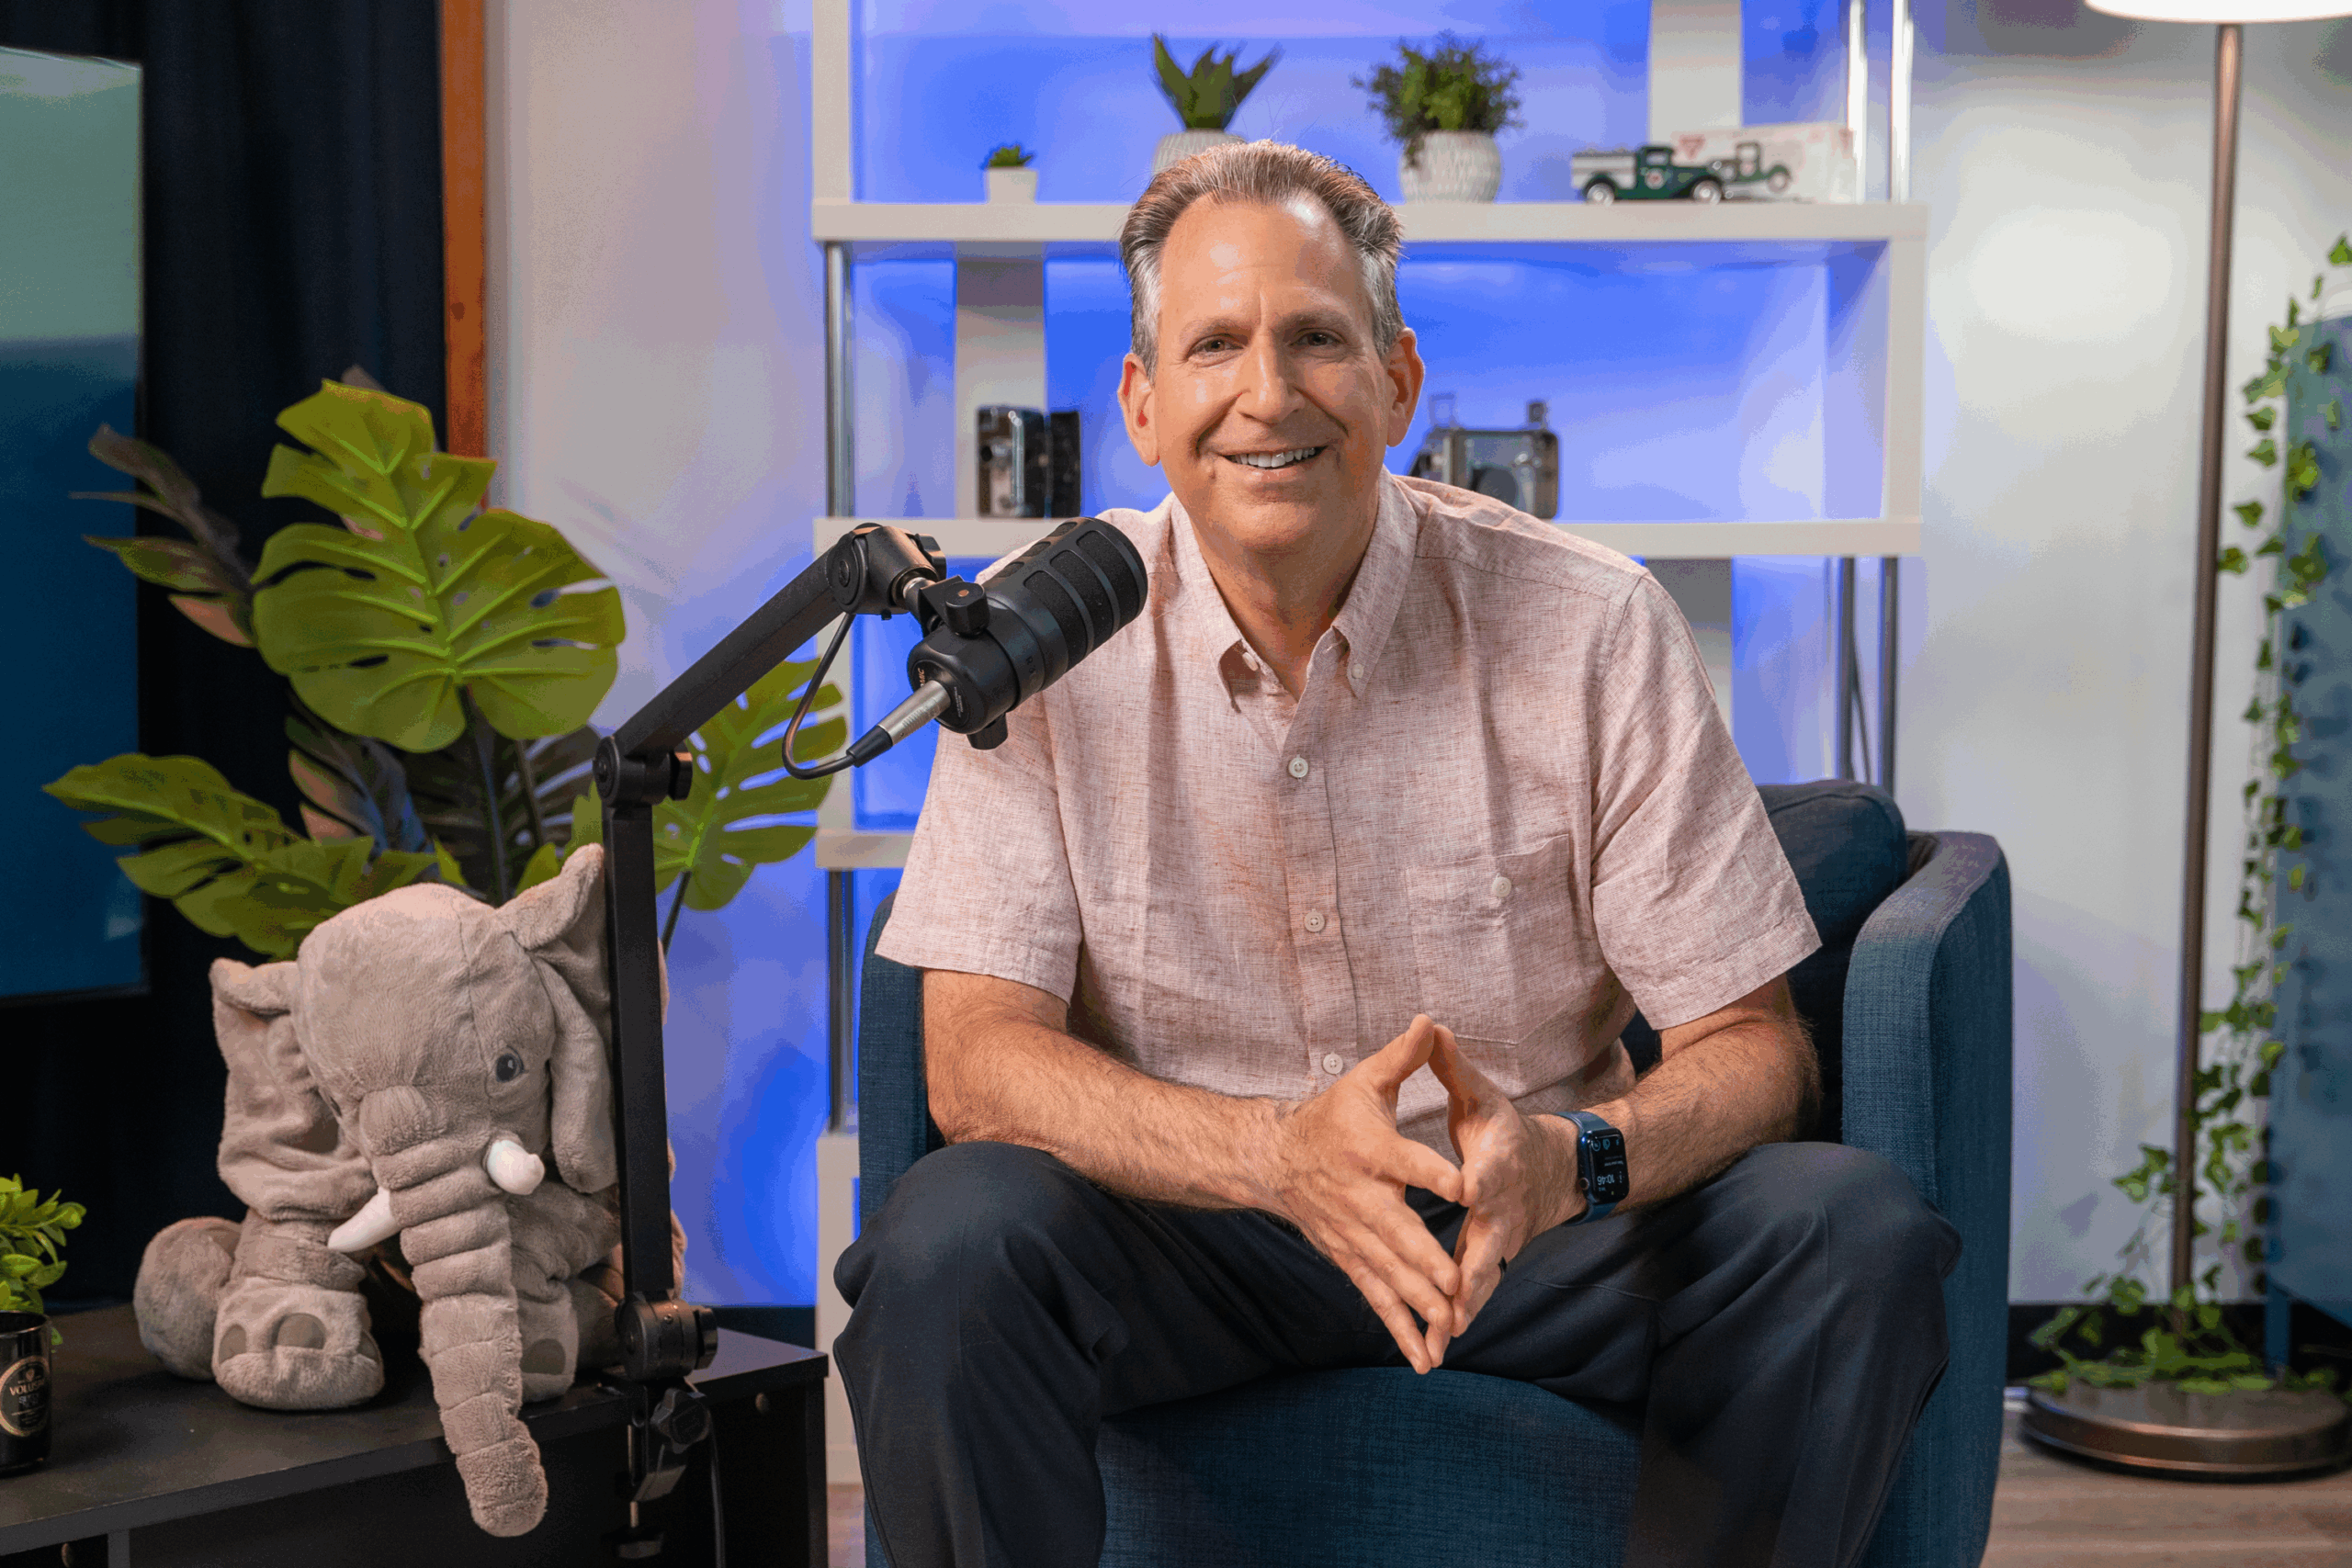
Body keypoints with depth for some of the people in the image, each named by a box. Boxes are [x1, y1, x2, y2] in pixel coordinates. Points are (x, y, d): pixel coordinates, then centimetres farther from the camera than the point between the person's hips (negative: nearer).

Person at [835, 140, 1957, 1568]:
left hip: (1534, 1230, 1)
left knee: (1856, 1228, -23)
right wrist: (1285, 1154, -31)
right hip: (1185, 1229, -1)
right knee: (949, 1243, -30)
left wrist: (1566, 1160, -30)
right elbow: (976, 1056, -13)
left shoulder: (1594, 629, -8)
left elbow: (1751, 1047, -6)